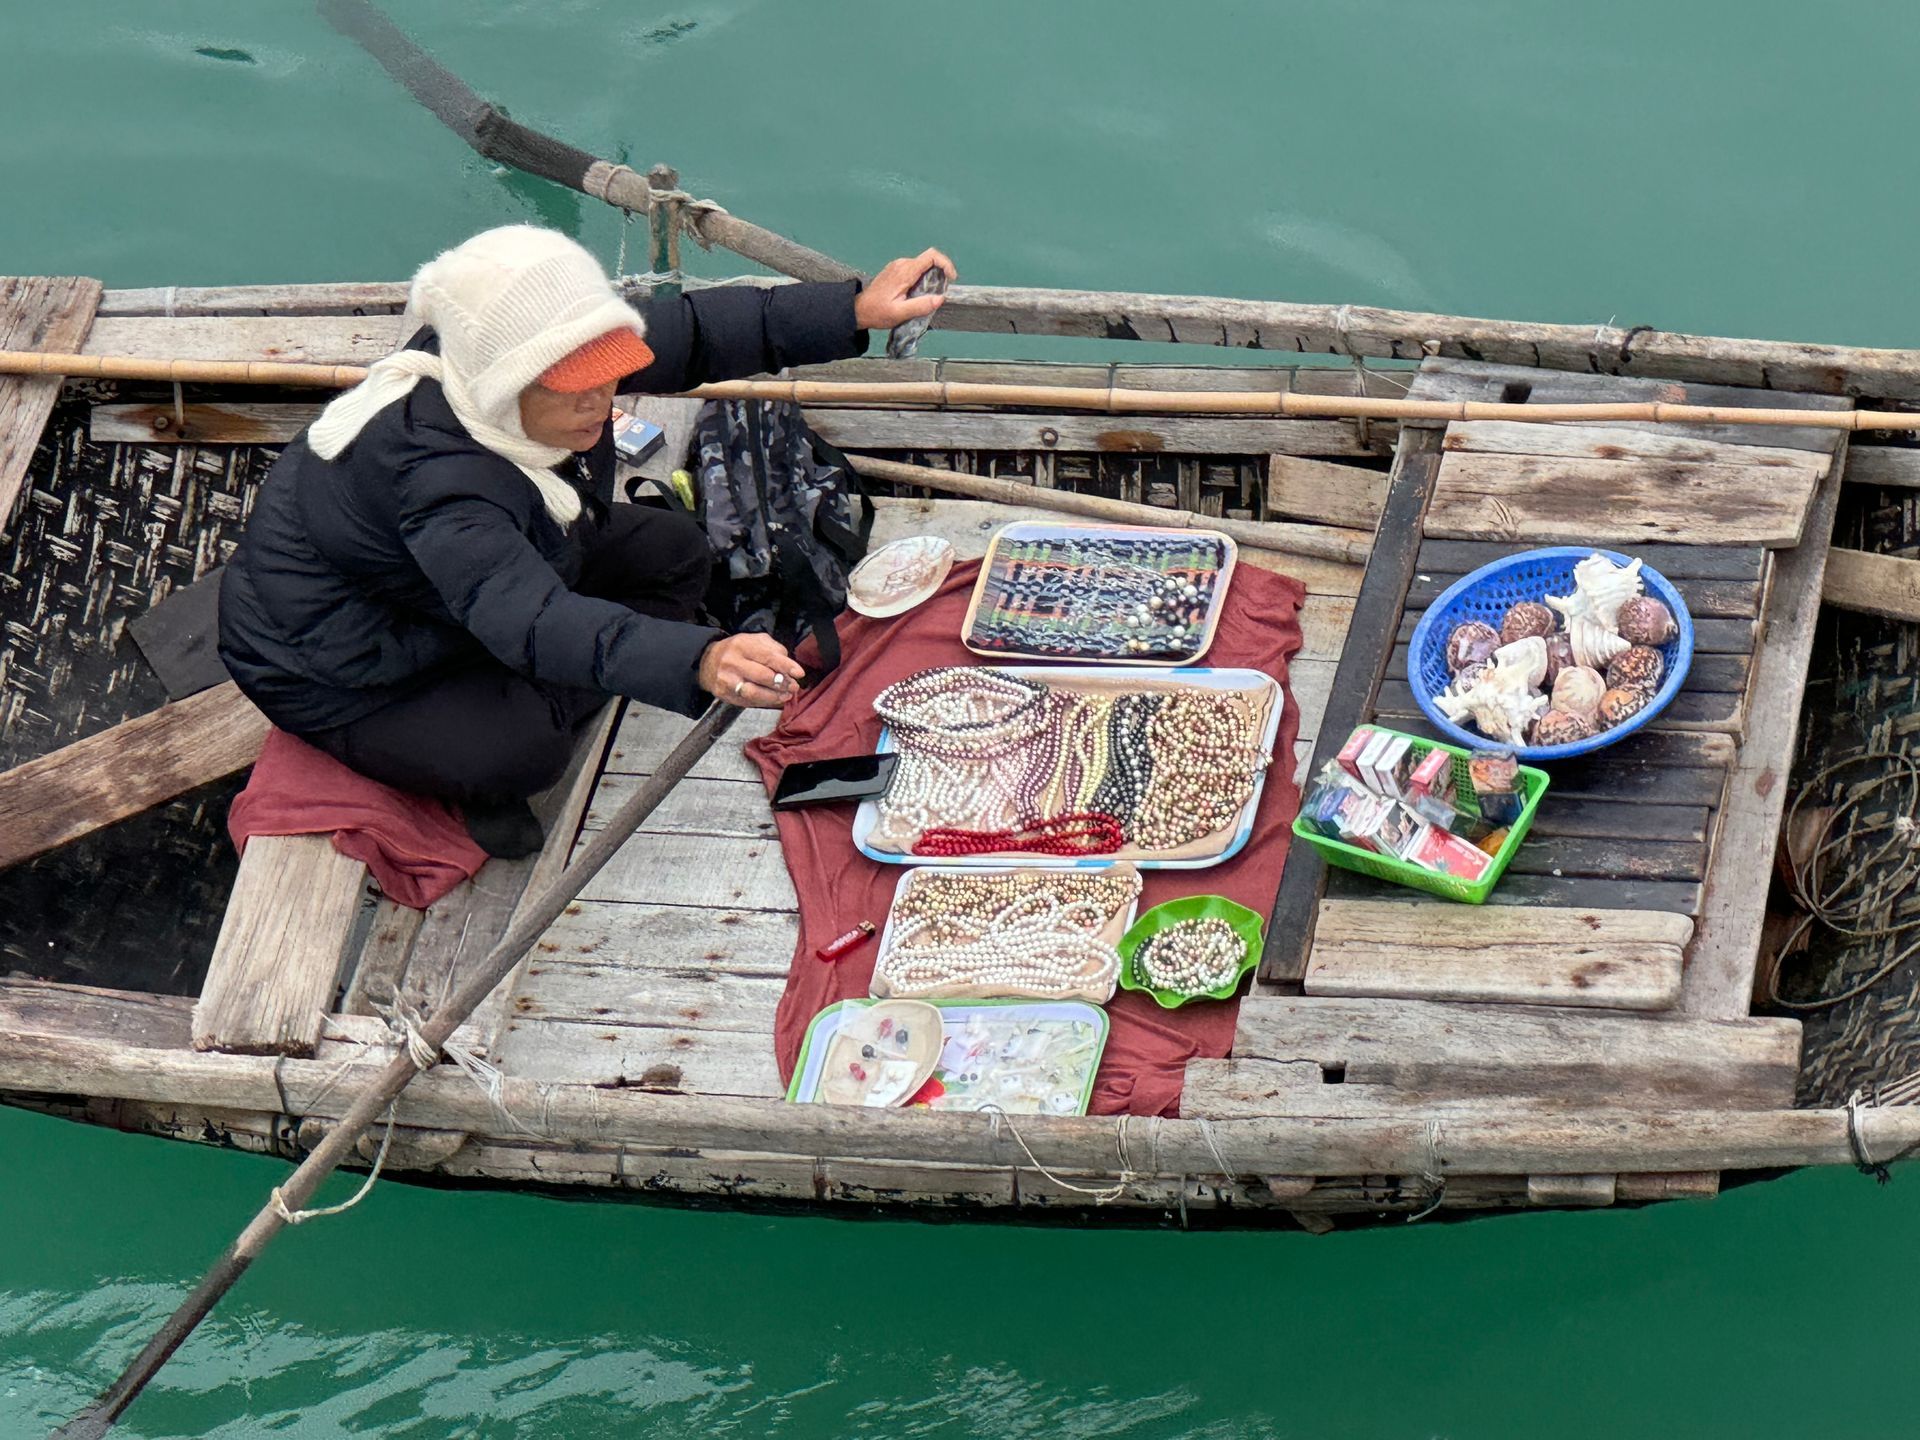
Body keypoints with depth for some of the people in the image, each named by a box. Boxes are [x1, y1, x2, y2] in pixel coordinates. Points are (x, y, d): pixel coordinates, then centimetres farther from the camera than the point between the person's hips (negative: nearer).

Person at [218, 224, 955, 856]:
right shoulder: (434, 477, -45)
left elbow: (694, 331, -10)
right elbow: (530, 618, -58)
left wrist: (856, 310, -19)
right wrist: (700, 662, -73)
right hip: (333, 679, -9)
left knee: (671, 554, 1)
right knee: (519, 749, -34)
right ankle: (470, 782, 2)